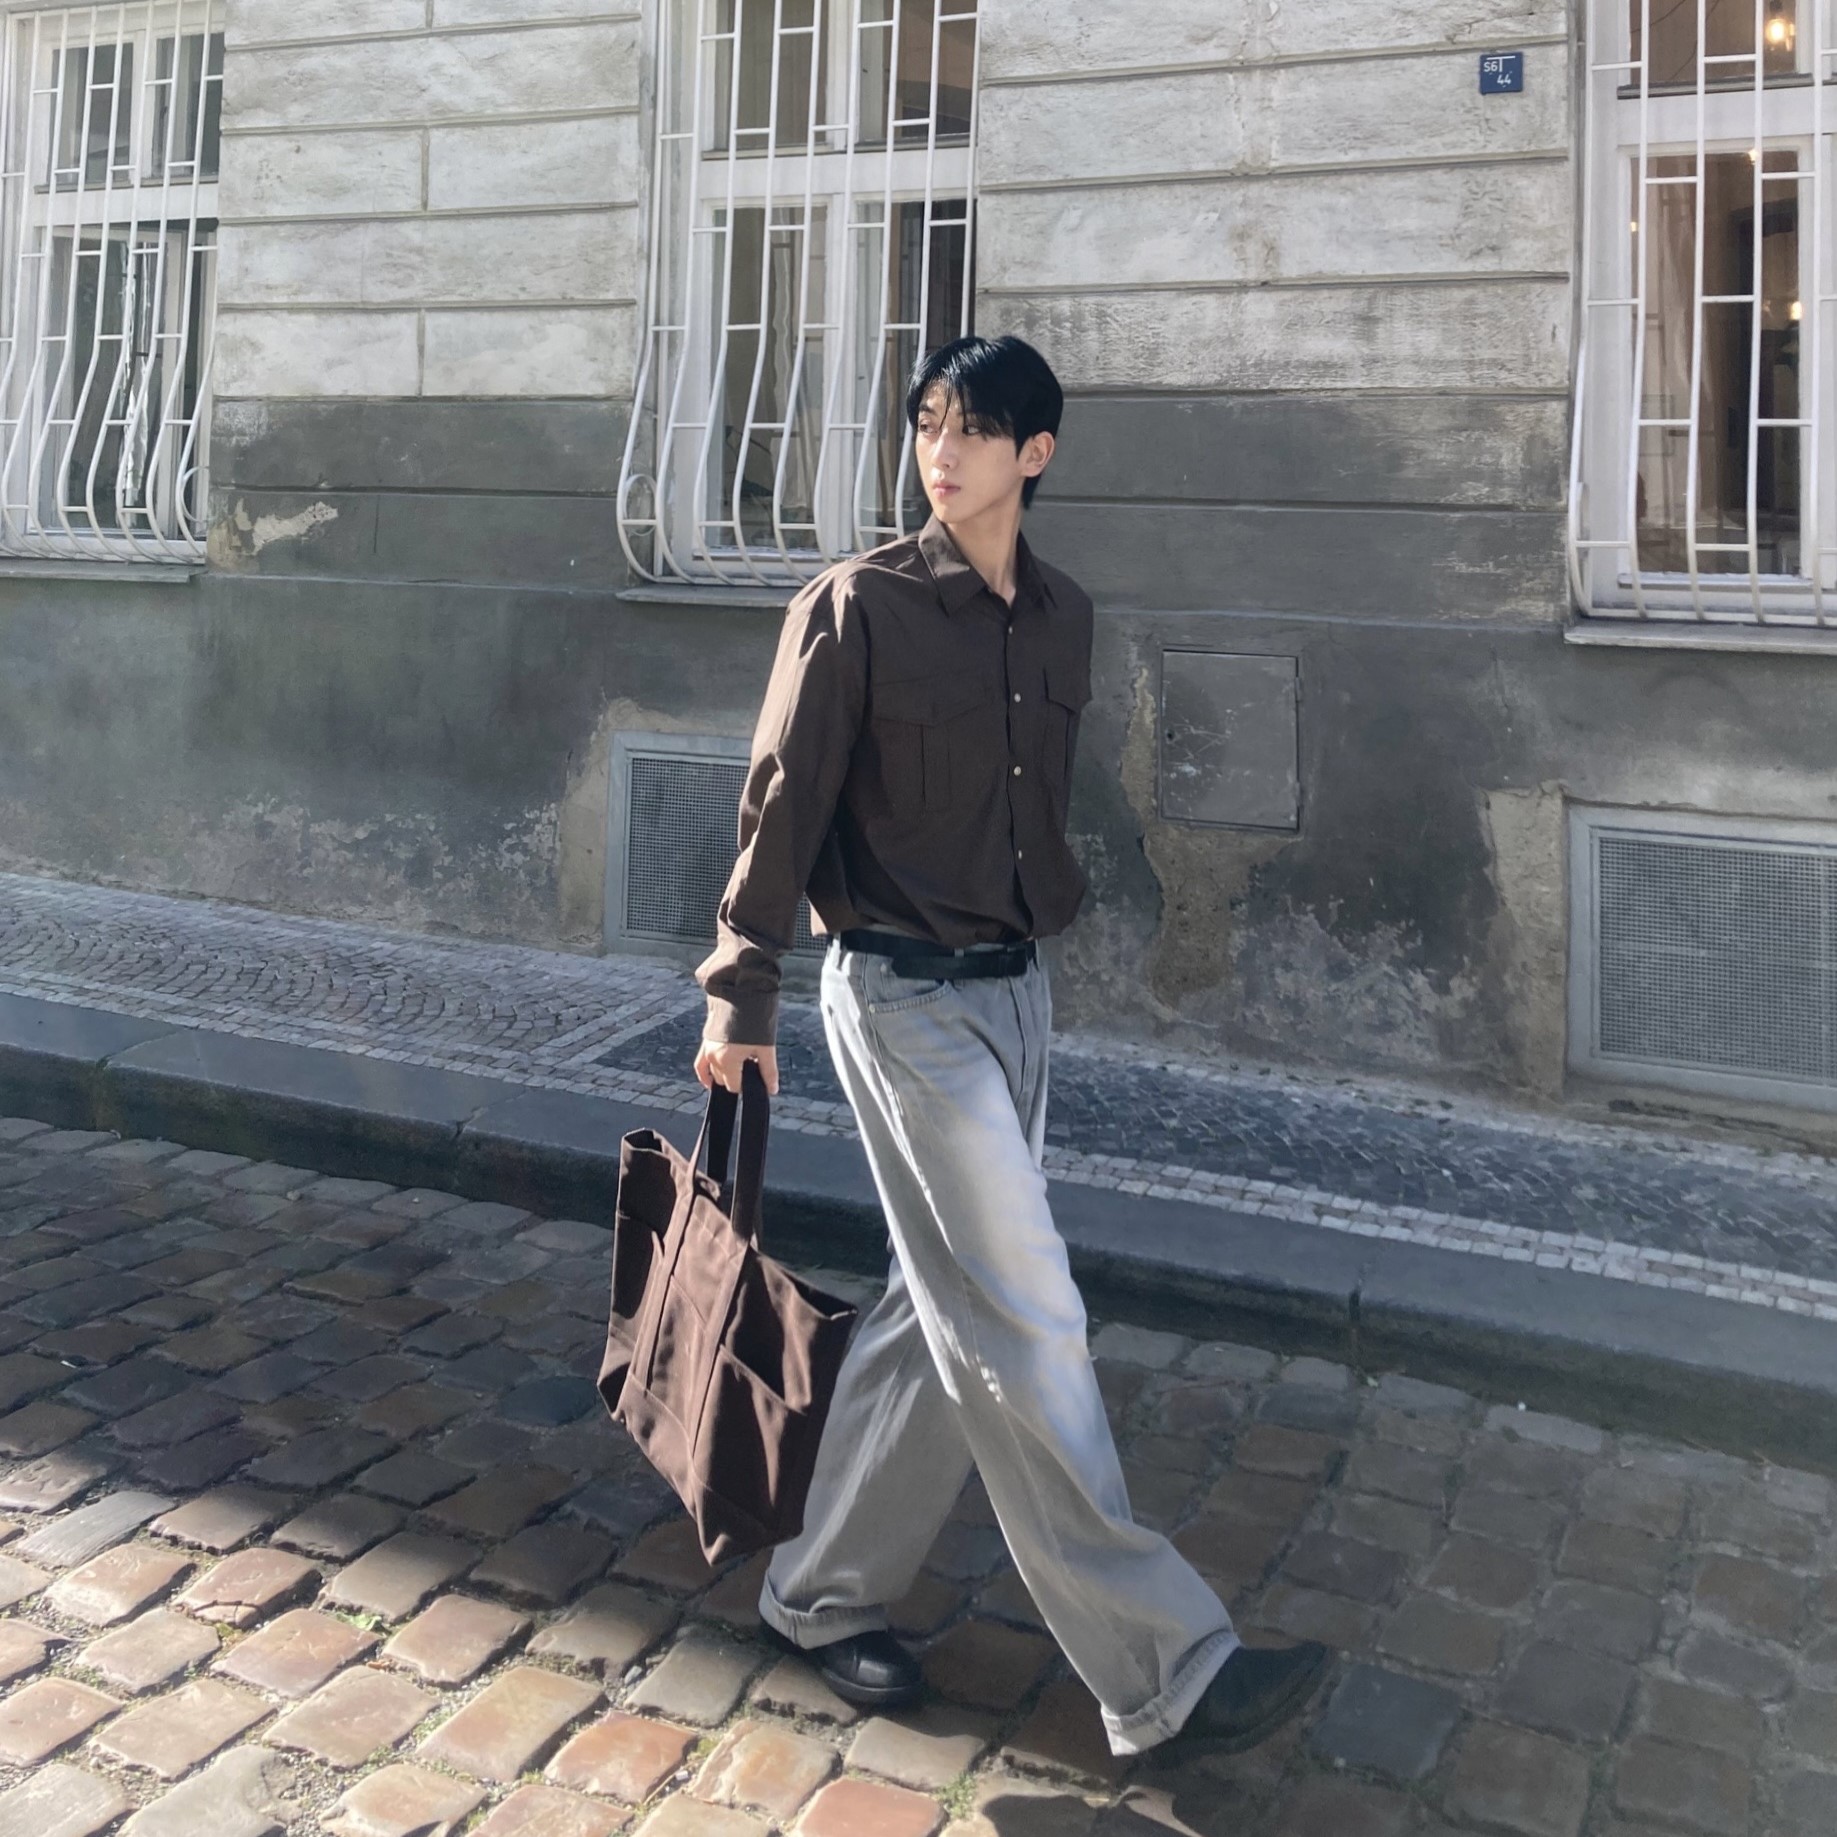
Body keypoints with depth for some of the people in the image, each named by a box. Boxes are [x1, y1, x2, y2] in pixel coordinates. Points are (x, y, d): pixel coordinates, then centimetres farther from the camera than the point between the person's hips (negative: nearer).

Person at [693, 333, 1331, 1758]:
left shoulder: (1063, 619, 9)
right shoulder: (858, 608, -9)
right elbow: (783, 802, -8)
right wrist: (744, 993, -8)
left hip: (1016, 990, 7)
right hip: (904, 999, -7)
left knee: (946, 1316, 13)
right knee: (1027, 1333, -6)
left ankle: (826, 1593, 30)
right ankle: (1162, 1671, 2)